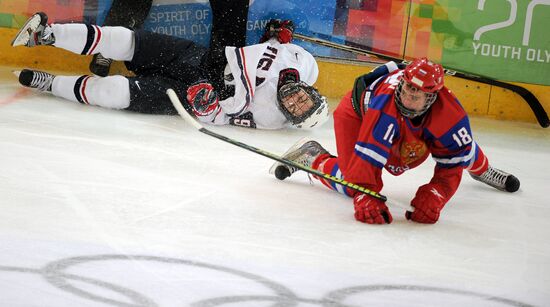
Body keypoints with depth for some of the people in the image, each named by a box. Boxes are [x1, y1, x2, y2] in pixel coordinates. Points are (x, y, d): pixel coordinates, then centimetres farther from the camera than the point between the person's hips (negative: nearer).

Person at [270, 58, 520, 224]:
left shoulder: (450, 112, -35)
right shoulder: (386, 101, -47)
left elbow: (451, 166, -26)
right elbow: (368, 157, -47)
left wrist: (432, 198, -40)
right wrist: (365, 199, -56)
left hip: (414, 128, 5)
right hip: (359, 112, -5)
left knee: (460, 147, 7)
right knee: (352, 182, -19)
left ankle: (481, 170, 45)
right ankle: (312, 156, 11)